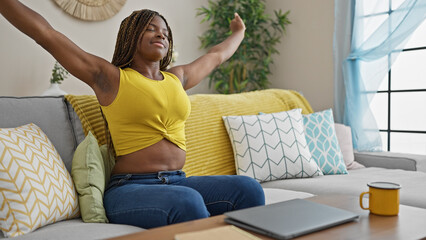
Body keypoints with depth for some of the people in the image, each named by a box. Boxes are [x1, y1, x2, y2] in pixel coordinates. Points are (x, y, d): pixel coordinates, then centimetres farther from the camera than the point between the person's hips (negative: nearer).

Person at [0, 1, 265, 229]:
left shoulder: (178, 78, 19)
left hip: (179, 182, 5)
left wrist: (239, 32, 52)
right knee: (186, 201, -36)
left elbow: (216, 55, 37)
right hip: (129, 188, -5)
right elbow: (46, 34, 0)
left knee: (248, 189, -19)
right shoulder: (111, 78, 3)